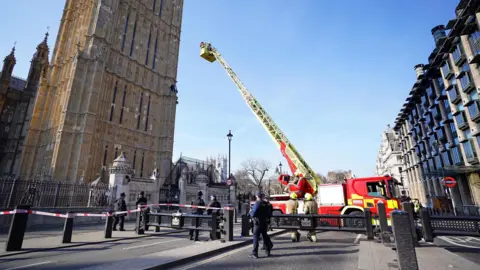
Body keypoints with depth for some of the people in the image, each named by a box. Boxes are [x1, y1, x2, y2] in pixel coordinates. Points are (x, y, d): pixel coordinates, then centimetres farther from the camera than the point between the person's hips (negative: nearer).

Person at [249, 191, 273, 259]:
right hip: (264, 223, 7)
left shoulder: (257, 203, -15)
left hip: (258, 223, -6)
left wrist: (250, 212, 0)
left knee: (256, 238, 0)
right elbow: (269, 215, 12)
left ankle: (255, 253, 0)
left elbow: (253, 214, -20)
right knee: (265, 237, 17)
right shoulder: (265, 204, 6)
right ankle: (267, 251, 25)